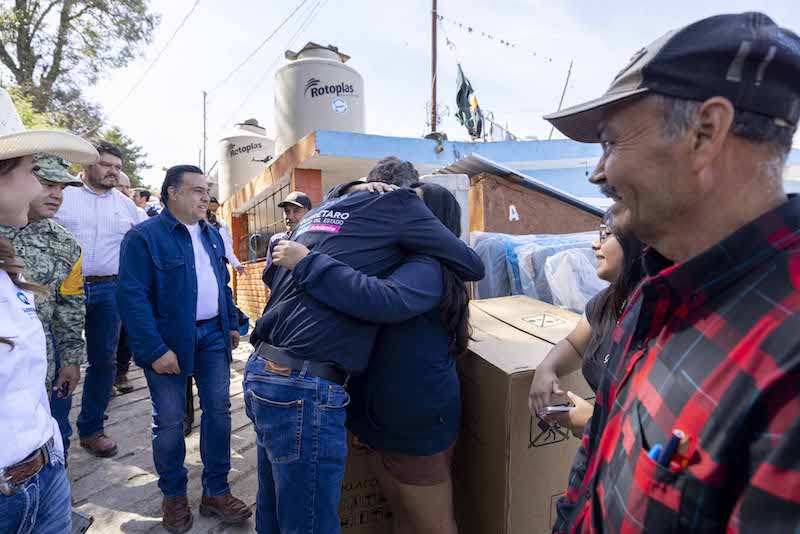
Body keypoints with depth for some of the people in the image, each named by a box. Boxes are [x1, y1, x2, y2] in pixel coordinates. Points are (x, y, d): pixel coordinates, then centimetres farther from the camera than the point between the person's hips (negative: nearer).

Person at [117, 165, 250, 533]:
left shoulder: (212, 234, 12)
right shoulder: (144, 236, -10)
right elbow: (132, 296, -15)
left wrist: (232, 324, 12)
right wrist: (154, 350, -19)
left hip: (213, 336, 6)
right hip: (169, 341, -5)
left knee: (218, 411, 8)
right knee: (169, 421, 7)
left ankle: (216, 492, 24)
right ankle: (174, 497, 28)